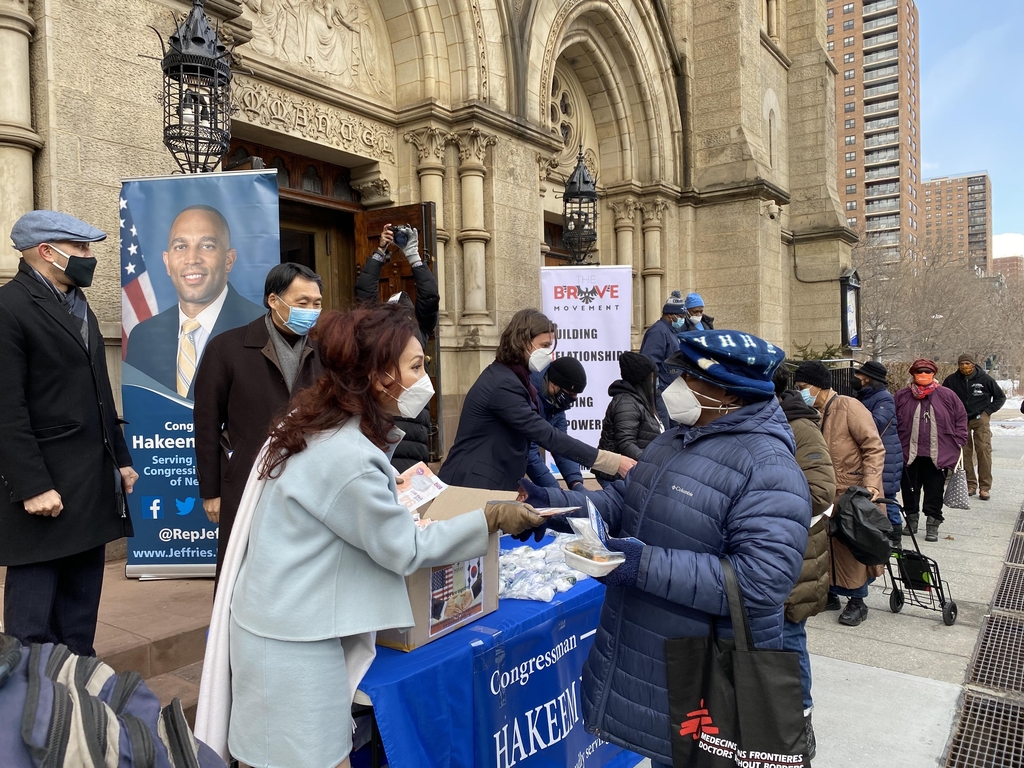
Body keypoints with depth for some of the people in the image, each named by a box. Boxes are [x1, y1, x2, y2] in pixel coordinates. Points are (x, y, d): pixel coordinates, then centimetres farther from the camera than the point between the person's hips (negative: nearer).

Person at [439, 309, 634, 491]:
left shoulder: (511, 377, 11)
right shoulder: (503, 385, -21)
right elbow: (546, 435, -25)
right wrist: (613, 462, -25)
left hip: (490, 484, 10)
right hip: (471, 487, -10)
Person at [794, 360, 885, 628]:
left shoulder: (849, 407, -15)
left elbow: (874, 448, -17)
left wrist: (870, 484, -26)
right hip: (828, 495, 6)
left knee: (852, 549, 5)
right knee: (828, 545, 13)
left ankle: (857, 601, 21)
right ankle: (831, 594, 29)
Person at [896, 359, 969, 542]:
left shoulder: (947, 395, 2)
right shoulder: (902, 396, 3)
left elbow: (961, 418, 8)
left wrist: (957, 443, 2)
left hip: (938, 455, -1)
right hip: (909, 454, 1)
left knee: (935, 491, 5)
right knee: (910, 489, 11)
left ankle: (933, 525, 15)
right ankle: (911, 519, 27)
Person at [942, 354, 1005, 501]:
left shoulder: (984, 379, -4)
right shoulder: (951, 380, -3)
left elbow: (1000, 397, 9)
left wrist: (988, 411, -1)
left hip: (980, 419, -1)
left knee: (984, 451, -9)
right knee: (964, 452, 1)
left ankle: (985, 487, -6)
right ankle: (970, 485, 10)